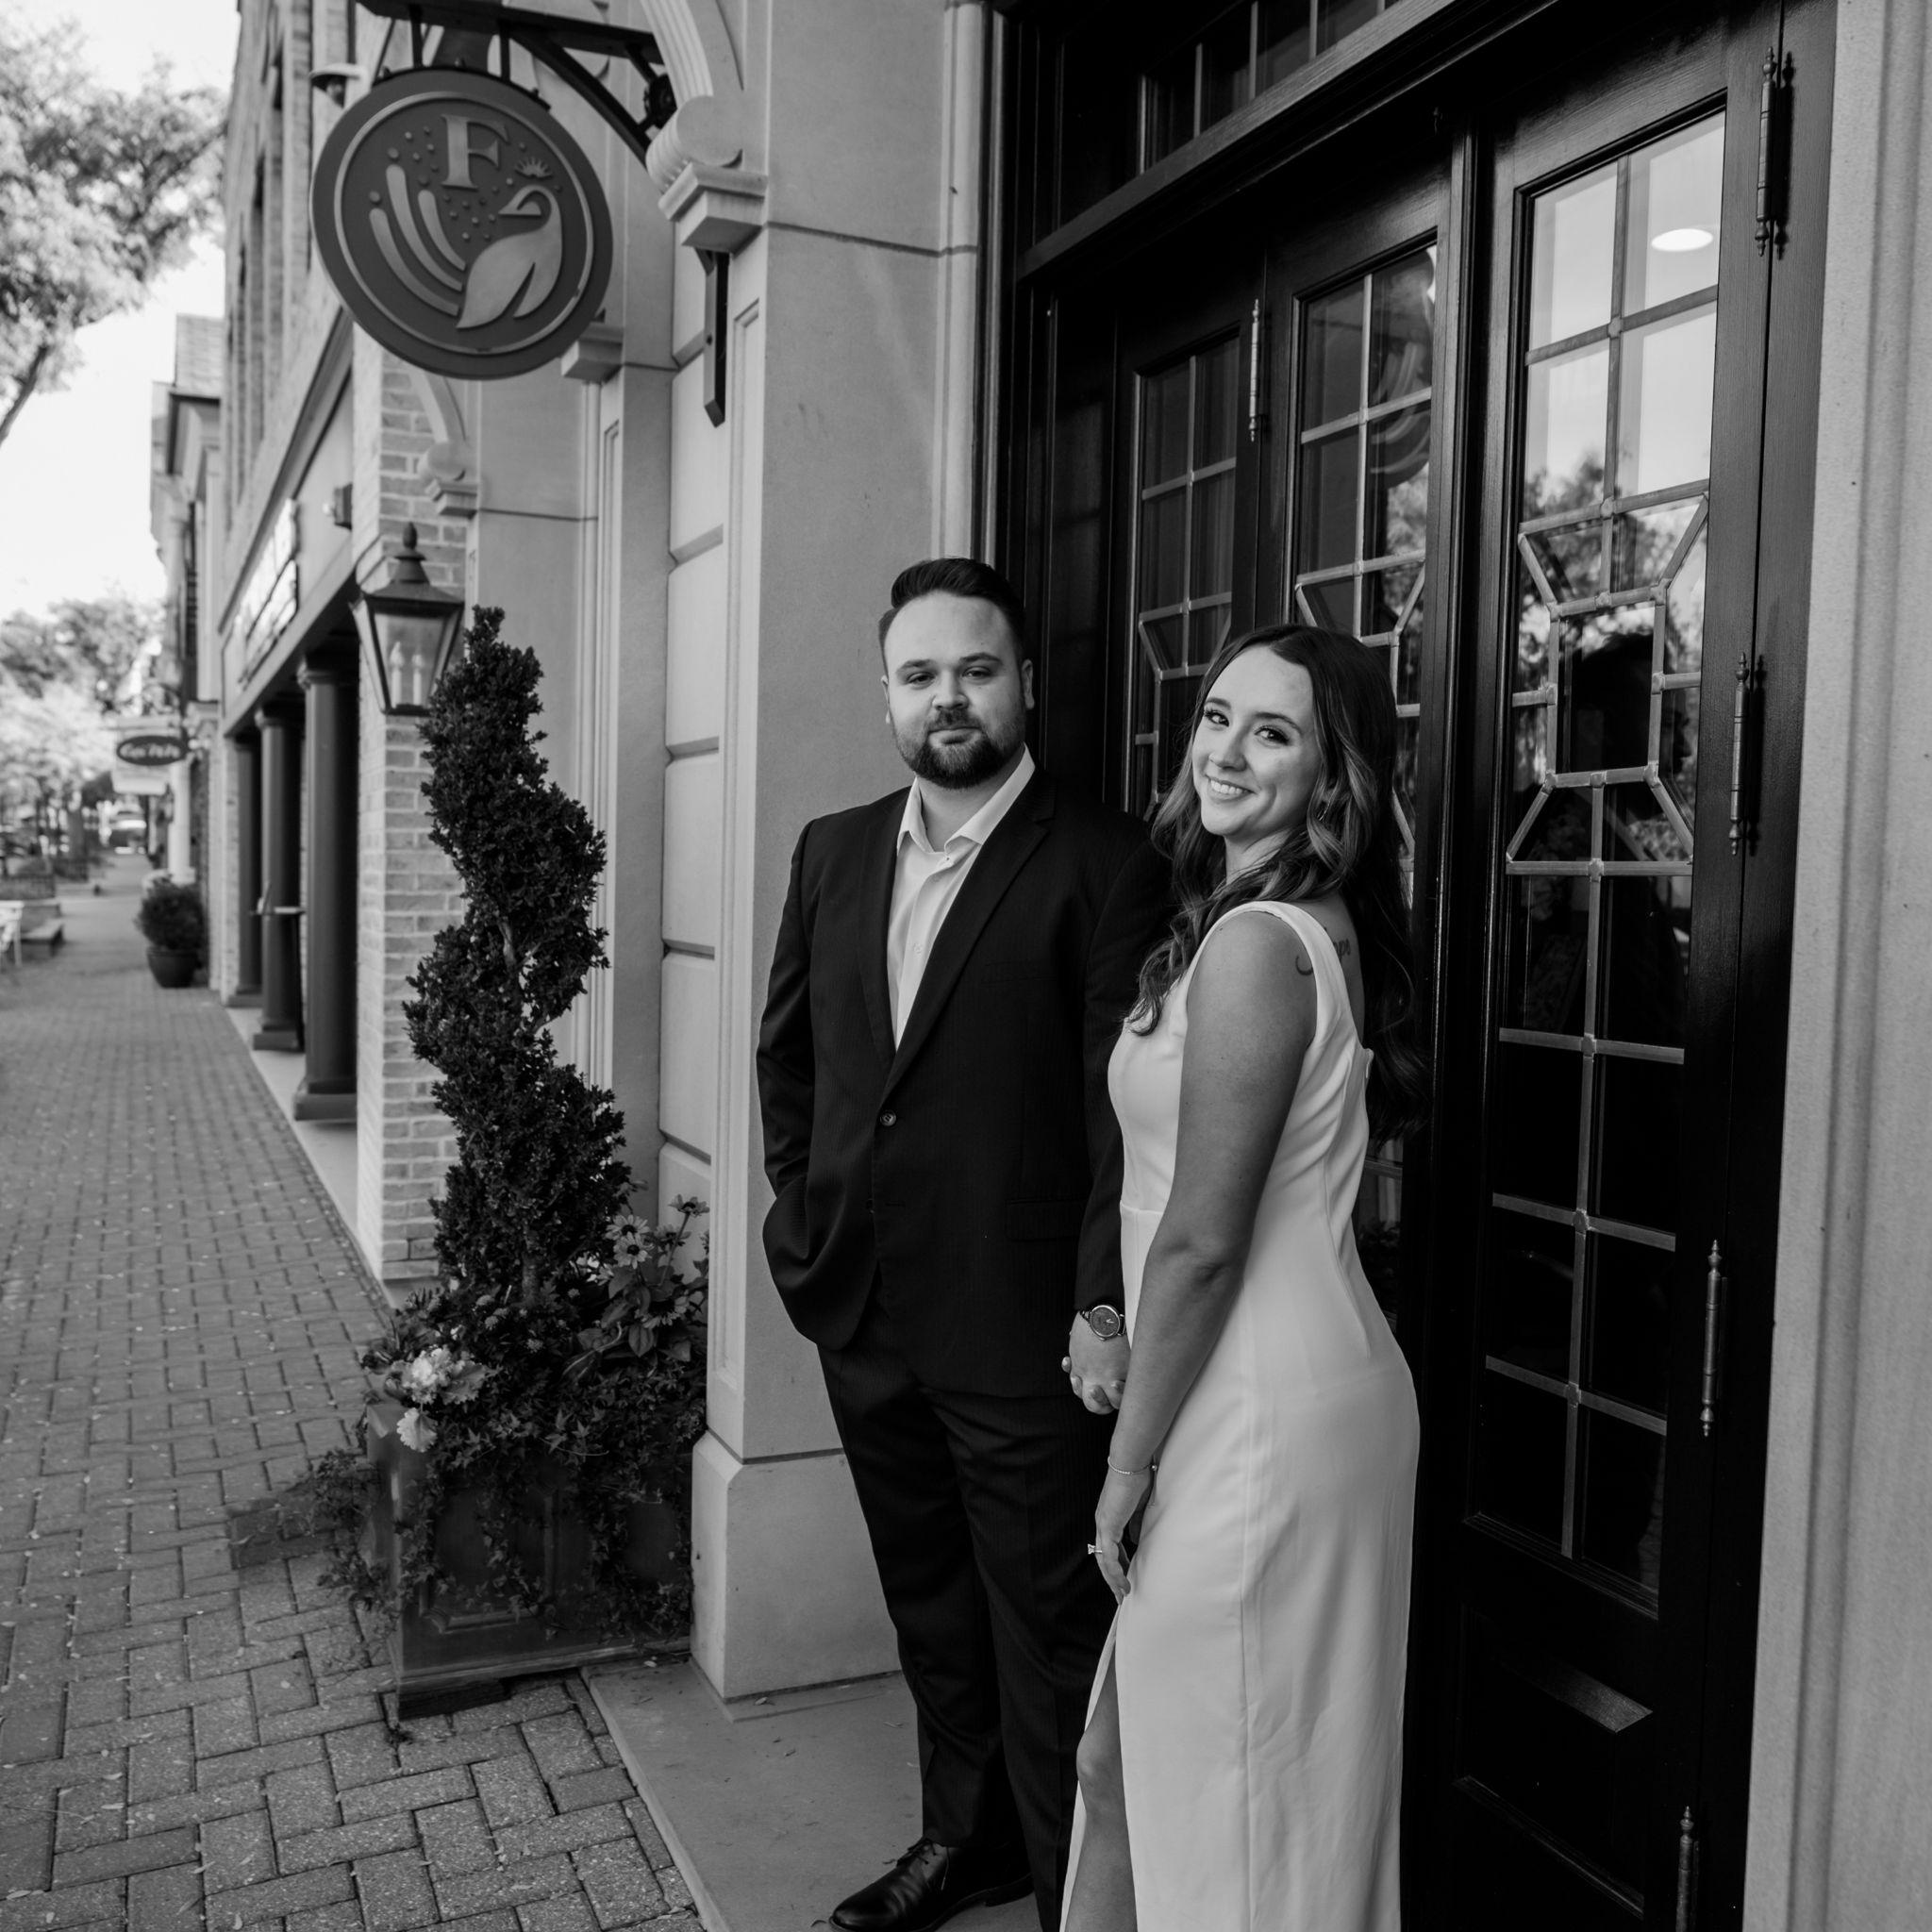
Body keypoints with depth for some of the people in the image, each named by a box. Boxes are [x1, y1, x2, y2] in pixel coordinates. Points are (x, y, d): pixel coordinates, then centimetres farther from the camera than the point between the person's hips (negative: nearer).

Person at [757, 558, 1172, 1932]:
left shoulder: (1103, 864, -10)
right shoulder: (834, 852, 9)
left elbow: (1128, 1100, -14)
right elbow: (787, 1053, 19)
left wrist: (1108, 1303, -18)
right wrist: (805, 1203, 11)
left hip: (1019, 1325, -6)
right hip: (862, 1308, 6)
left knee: (1047, 1625, 7)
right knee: (929, 1606, 22)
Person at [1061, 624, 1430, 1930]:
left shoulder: (1254, 943, -20)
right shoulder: (1321, 928, 11)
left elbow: (1204, 1238, -20)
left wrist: (1130, 1460, -10)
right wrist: (1126, 1345, 15)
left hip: (1260, 1418, -10)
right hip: (1309, 1384, 10)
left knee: (1227, 1799, 9)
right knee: (1127, 1764, 22)